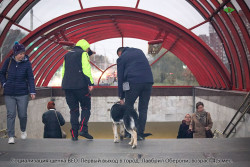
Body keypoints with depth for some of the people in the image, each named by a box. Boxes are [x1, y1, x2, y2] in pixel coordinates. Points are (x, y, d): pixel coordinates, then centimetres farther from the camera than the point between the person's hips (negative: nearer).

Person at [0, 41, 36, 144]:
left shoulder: (27, 63, -4)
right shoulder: (9, 61, 0)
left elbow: (30, 78, -4)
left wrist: (32, 91, -12)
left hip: (22, 94, -1)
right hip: (9, 94, 1)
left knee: (22, 115, 4)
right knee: (11, 115, -2)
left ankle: (23, 131, 32)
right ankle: (11, 137, 4)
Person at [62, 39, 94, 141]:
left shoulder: (67, 55, 23)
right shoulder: (83, 54, 2)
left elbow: (63, 71, 21)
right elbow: (86, 70, -10)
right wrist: (91, 83, -12)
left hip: (67, 86, 6)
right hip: (80, 86, -6)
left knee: (73, 110, 10)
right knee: (86, 107, 6)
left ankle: (74, 134, 6)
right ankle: (83, 129, -9)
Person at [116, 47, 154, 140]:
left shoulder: (121, 58, 11)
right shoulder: (139, 51, 24)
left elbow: (120, 77, 11)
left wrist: (121, 97, 14)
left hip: (133, 82, -4)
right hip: (148, 81, 4)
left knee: (128, 107, 10)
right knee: (143, 109, 8)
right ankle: (140, 134, 7)